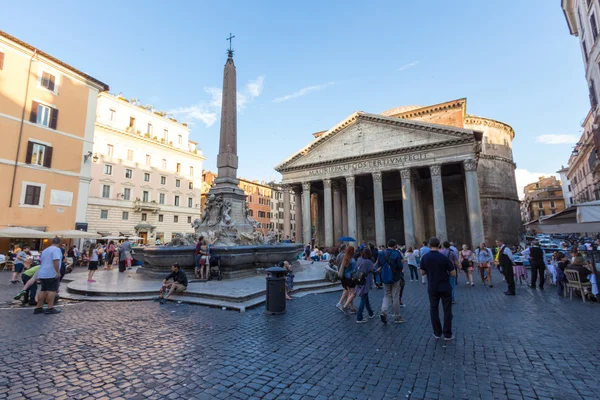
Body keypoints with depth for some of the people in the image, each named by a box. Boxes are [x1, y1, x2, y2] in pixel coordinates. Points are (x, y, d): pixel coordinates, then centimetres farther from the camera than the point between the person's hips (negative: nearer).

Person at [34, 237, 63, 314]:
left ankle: (38, 308, 15)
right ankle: (50, 308, -5)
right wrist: (58, 272, -23)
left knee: (43, 290, 13)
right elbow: (56, 261, -24)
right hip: (51, 274, -9)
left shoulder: (45, 250, 19)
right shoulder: (56, 249, -12)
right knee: (52, 290, -4)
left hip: (42, 273, 9)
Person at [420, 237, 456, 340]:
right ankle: (447, 334, 13)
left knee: (434, 309, 12)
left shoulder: (425, 257, -6)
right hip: (445, 288, -2)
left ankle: (437, 333, 18)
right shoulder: (444, 258, -15)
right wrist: (445, 269, 8)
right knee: (447, 310, 9)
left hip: (432, 288, 2)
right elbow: (454, 274, -10)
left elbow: (422, 272, 2)